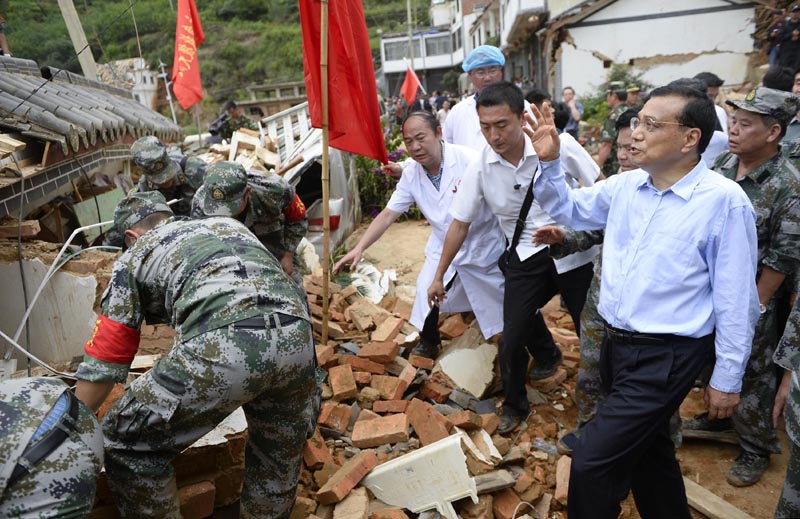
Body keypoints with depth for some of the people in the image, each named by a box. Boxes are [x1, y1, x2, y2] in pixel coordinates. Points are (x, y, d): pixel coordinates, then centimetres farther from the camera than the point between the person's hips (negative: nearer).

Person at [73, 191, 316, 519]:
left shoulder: (135, 255, 24)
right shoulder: (230, 224, 37)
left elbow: (103, 358, 23)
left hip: (221, 346, -5)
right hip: (296, 335, 6)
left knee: (127, 443, 18)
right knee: (282, 446, 33)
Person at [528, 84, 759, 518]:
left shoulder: (724, 201, -17)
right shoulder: (625, 186, 1)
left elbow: (736, 299, -13)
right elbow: (568, 208, 17)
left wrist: (727, 379, -8)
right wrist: (549, 162, 0)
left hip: (664, 358, -7)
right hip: (615, 344, 7)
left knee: (593, 461, -8)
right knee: (645, 448, 25)